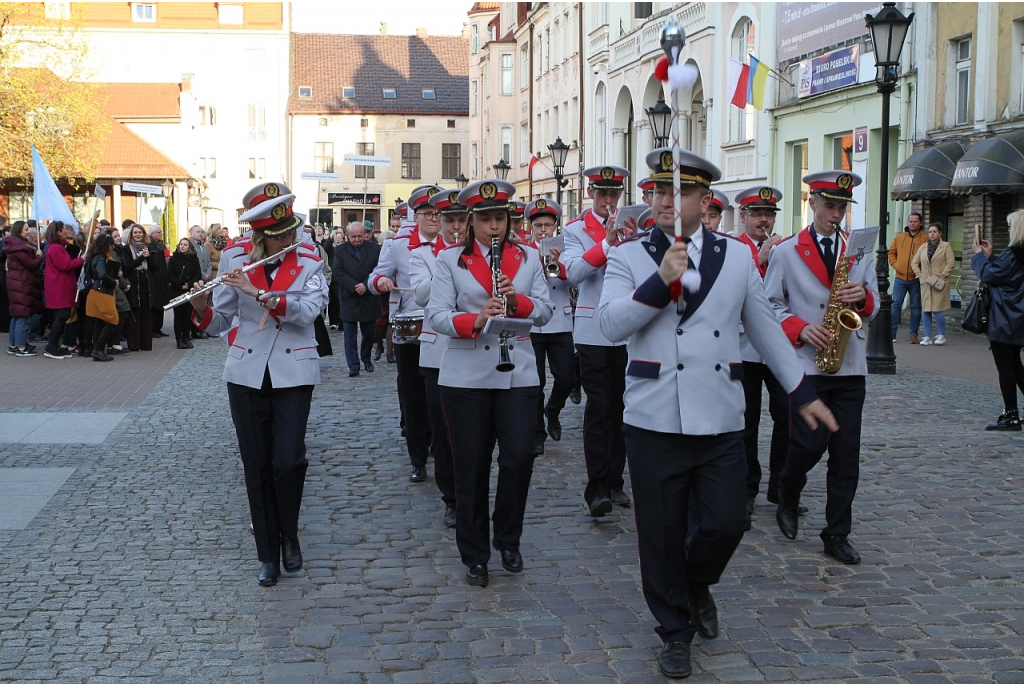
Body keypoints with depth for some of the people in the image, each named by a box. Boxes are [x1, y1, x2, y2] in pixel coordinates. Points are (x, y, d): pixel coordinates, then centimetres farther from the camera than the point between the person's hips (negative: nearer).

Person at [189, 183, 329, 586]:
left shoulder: (309, 262, -2)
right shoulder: (236, 261, 2)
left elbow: (308, 310, -20)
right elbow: (220, 322, 3)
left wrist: (259, 292, -27)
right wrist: (201, 309, -18)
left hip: (293, 374, -2)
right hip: (246, 374, 2)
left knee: (288, 460, -10)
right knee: (256, 466, 4)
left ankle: (289, 536, 17)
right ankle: (268, 554, 16)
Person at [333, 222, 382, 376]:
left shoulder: (375, 249, 2)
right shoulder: (340, 250, 2)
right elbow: (339, 272, -6)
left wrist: (365, 286, -17)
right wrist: (354, 287, -16)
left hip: (369, 299, 1)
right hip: (349, 299, 0)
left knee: (369, 332, 9)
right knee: (350, 334, -2)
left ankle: (366, 358, 29)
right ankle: (353, 365, 2)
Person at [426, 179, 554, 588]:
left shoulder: (527, 258, 9)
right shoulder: (450, 260, 3)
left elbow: (545, 311, 4)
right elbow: (436, 315, -7)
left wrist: (517, 300, -16)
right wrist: (474, 320, -25)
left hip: (518, 374, 2)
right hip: (466, 376, -1)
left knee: (519, 457, -6)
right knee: (471, 466, 4)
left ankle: (508, 539, 18)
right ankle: (475, 556, 17)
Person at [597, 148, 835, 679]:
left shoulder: (737, 256, 8)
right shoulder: (628, 257, 2)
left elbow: (765, 327, 15)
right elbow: (610, 324, -12)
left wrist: (802, 392, 17)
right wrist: (661, 281, -22)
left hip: (720, 422, 2)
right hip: (654, 422, -1)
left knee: (725, 524, 0)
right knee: (661, 536, 6)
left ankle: (697, 585, 33)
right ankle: (675, 630, 25)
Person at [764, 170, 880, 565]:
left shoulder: (860, 252, 12)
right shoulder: (786, 252, 3)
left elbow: (873, 309, 13)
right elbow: (770, 304, 3)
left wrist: (863, 297, -10)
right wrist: (801, 329, -13)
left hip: (850, 368, 3)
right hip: (806, 366, -3)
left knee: (846, 453, 2)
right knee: (809, 444, -9)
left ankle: (837, 535, 11)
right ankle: (787, 499, 22)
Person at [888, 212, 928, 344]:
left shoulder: (926, 238, 0)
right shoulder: (898, 237, 9)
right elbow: (891, 253, 15)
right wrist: (895, 265, 0)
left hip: (916, 279, -2)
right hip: (900, 278, 2)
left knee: (915, 306, 4)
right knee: (896, 304, 0)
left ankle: (914, 334, 10)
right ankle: (892, 333, 4)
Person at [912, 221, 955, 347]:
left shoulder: (945, 246, 3)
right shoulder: (923, 247, 15)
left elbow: (951, 263, -5)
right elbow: (914, 263, 16)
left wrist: (942, 276, -12)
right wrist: (919, 275, 4)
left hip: (939, 284, -4)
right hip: (925, 283, 4)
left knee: (938, 310, -9)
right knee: (926, 310, 3)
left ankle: (941, 335, 4)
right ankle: (927, 336, 8)